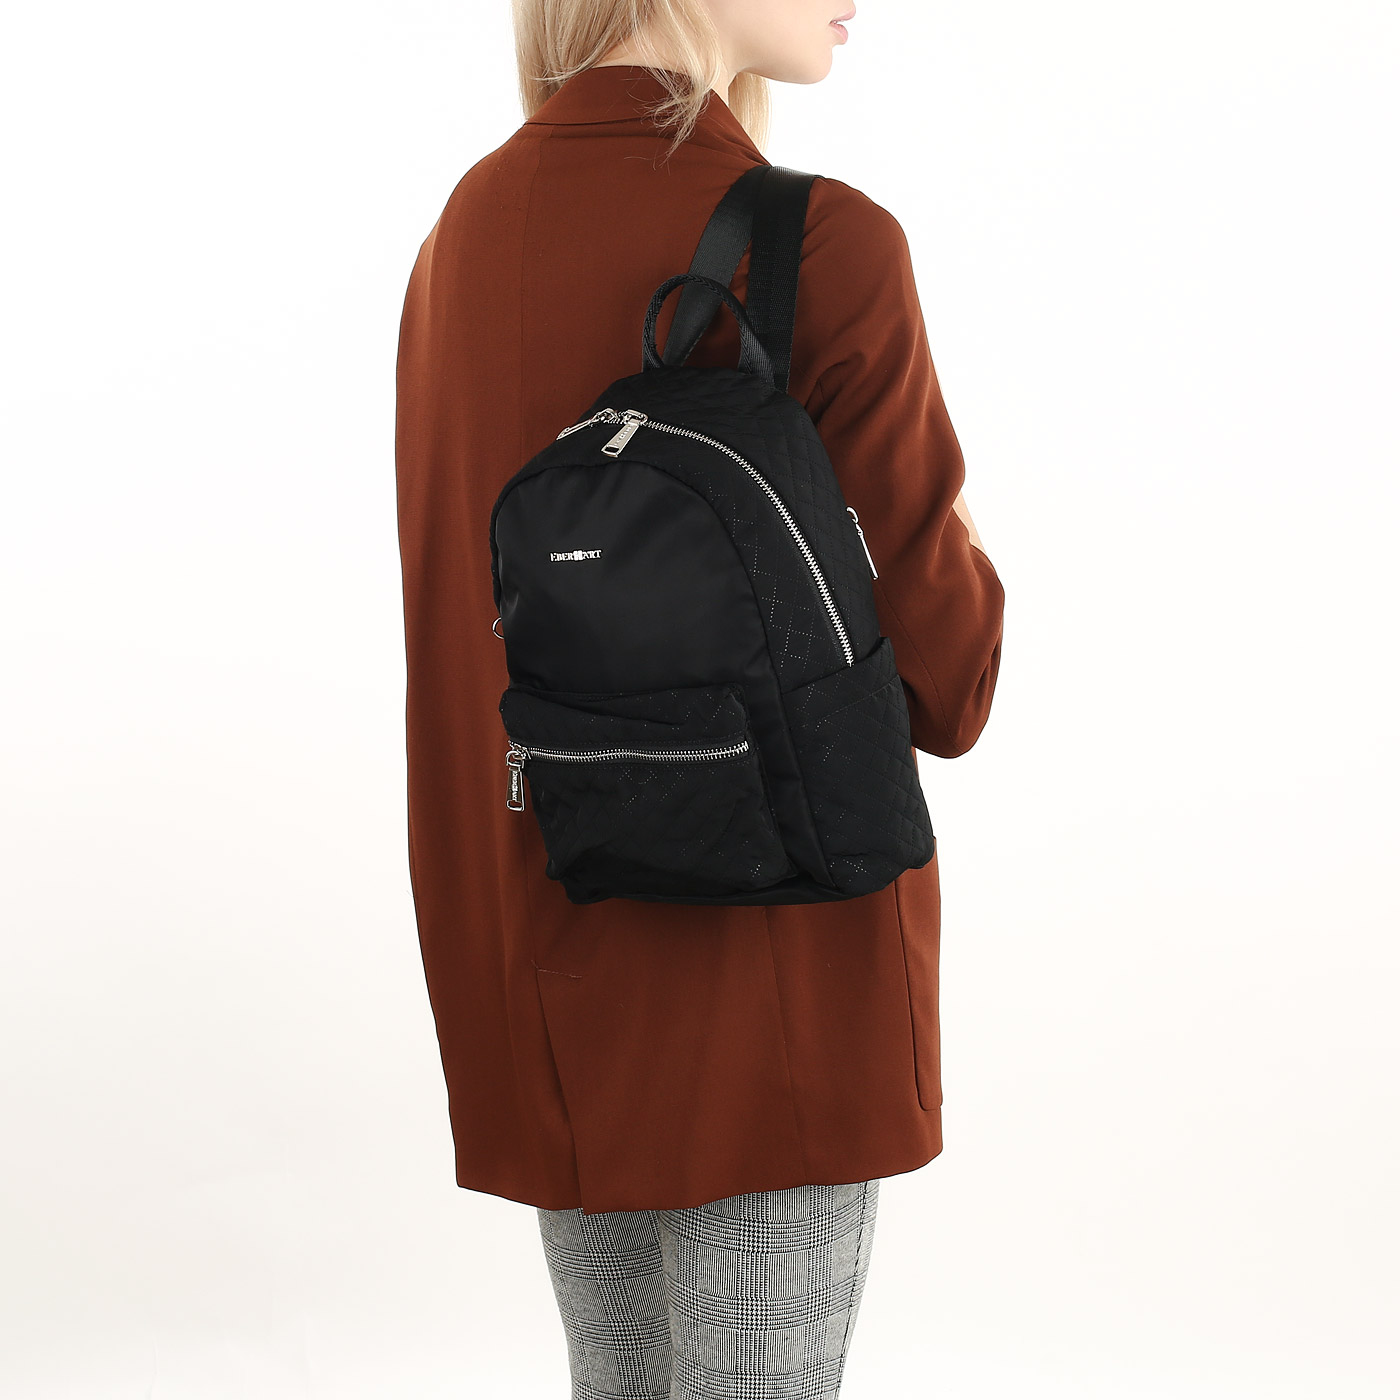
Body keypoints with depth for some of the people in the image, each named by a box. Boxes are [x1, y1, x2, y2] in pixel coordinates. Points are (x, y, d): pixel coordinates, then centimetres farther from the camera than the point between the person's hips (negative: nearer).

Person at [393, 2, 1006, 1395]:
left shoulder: (468, 228, 2)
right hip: (771, 959, -6)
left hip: (540, 947, 7)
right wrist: (963, 554, 8)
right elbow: (938, 677, -14)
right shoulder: (823, 250, -18)